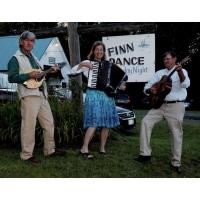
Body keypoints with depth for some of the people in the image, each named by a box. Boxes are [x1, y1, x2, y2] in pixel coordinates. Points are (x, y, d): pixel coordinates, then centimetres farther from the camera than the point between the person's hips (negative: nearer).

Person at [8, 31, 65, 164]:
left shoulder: (33, 57, 22)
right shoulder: (15, 59, -3)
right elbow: (11, 78, -13)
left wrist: (51, 71, 13)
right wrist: (29, 75, -20)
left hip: (42, 95, 8)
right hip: (29, 96, -8)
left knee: (49, 123, 11)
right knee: (29, 125, -7)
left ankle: (50, 150, 23)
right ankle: (27, 155, 3)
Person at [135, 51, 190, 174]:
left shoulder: (182, 71, 2)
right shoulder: (159, 73, 15)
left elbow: (186, 84, -20)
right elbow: (147, 86, 13)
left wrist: (179, 71, -38)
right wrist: (150, 89, -12)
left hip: (175, 106, -4)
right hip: (159, 104, 4)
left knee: (176, 133, -3)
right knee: (146, 122, -12)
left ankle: (176, 162, 8)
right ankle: (145, 154, -6)